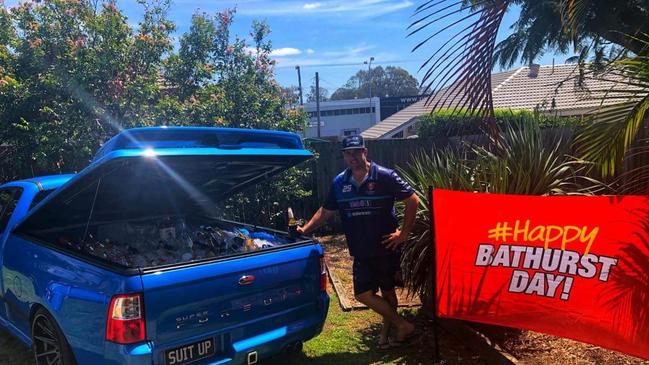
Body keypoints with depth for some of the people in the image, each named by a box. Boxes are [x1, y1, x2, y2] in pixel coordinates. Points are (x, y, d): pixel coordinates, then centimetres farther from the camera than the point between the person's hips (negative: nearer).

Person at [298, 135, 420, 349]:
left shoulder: (384, 176, -10)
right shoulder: (339, 183, 5)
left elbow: (413, 201, -7)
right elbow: (325, 211, 12)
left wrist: (404, 233, -9)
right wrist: (305, 229, 1)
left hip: (386, 247, -5)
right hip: (361, 251, 5)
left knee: (387, 291, 7)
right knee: (363, 294, 4)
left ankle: (386, 331, 25)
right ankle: (402, 326, 19)